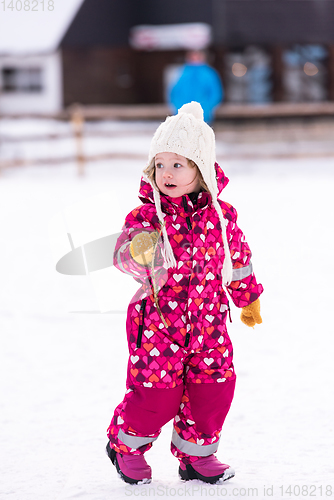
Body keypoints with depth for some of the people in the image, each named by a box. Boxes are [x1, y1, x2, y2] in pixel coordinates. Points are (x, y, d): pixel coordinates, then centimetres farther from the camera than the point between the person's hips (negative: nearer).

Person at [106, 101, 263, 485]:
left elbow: (238, 258, 15)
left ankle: (195, 453, 24)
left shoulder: (221, 215, 0)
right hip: (158, 321, -3)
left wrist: (248, 299, 25)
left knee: (213, 388, 3)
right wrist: (140, 252, -45)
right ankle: (126, 444, 23)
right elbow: (124, 255, -22)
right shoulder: (146, 216, -10)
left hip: (207, 320, 4)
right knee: (156, 393, -3)